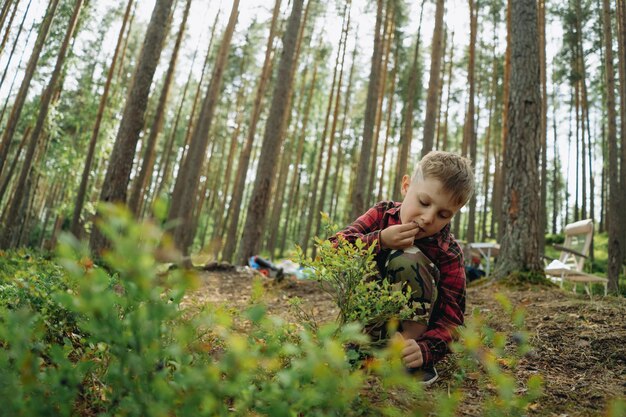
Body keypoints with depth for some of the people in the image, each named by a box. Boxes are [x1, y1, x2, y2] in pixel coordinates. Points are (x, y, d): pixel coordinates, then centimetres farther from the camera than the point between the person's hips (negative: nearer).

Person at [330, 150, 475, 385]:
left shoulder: (449, 253, -19)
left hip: (414, 322, -2)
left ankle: (412, 359, -23)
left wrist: (424, 350, -43)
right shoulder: (382, 214, -11)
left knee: (406, 258, -29)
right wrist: (379, 241, -35)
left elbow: (451, 319, -22)